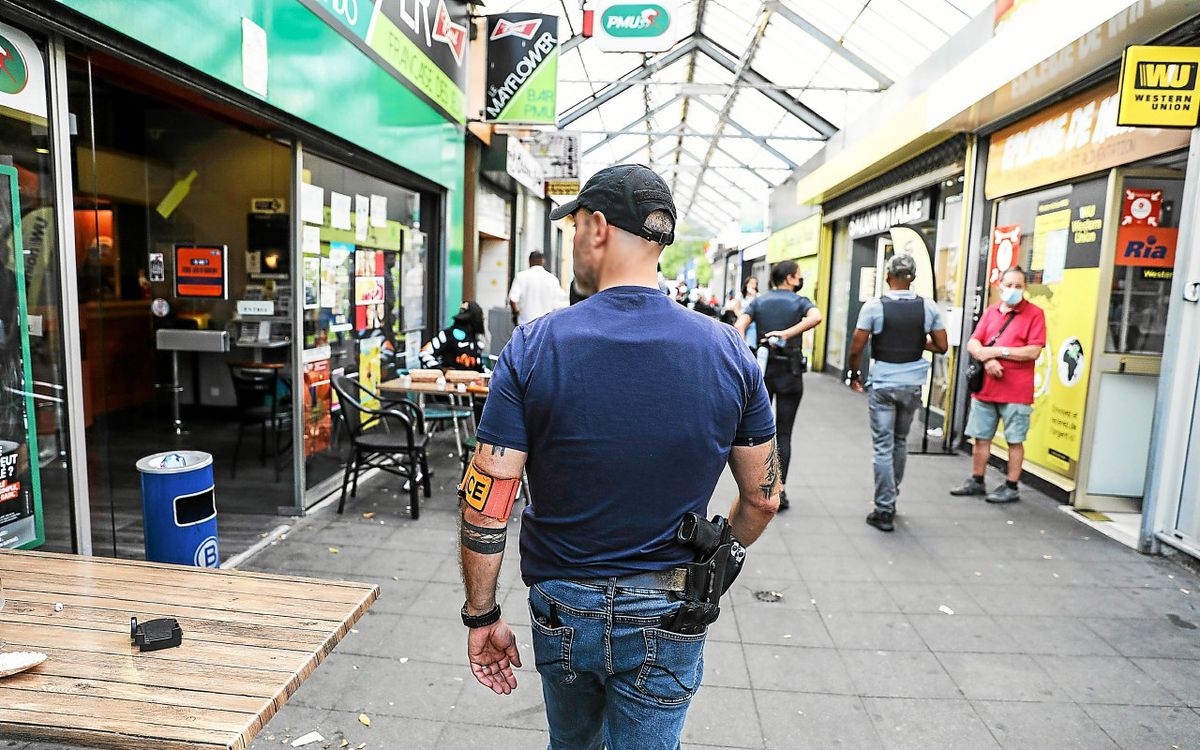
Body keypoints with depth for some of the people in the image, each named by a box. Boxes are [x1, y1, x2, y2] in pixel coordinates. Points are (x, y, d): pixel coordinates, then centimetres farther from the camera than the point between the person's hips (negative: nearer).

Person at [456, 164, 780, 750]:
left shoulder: (534, 346, -15)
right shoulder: (727, 351, -10)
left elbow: (486, 501, -15)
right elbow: (762, 498, -1)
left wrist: (481, 615, -2)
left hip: (561, 608, 1)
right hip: (666, 618, 0)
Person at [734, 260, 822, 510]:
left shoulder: (758, 301, 7)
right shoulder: (800, 301, 0)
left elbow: (740, 325, -10)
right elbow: (816, 317, -23)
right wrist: (787, 333, -23)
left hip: (761, 369, 2)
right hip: (790, 373, -2)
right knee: (784, 434, 4)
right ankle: (779, 490, 3)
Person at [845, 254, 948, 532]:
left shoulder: (874, 306, -10)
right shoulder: (928, 307, -1)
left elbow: (856, 348, -10)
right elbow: (941, 346, 3)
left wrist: (854, 374, 6)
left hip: (883, 384, -3)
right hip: (912, 384, 4)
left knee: (884, 447, 2)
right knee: (900, 443, 19)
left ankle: (884, 510, 3)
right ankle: (891, 499, 31)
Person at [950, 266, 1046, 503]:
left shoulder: (1034, 313, -3)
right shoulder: (990, 311, 10)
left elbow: (1033, 351, -13)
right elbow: (973, 343, 5)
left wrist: (998, 351, -14)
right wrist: (987, 359, -14)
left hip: (1016, 392, -5)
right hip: (984, 387, 5)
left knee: (1014, 440, 4)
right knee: (981, 437, 12)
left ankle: (1011, 487, 15)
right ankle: (976, 482, 24)